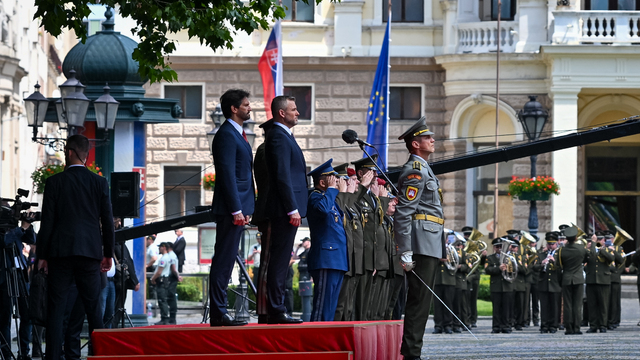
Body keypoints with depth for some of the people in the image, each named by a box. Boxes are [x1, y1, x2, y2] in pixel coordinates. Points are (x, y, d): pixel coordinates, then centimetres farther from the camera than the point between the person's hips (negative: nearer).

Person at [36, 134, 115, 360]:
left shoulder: (55, 182, -2)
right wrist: (108, 254, 13)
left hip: (60, 251, -2)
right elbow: (107, 221, 5)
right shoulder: (100, 183, 3)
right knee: (93, 307, 6)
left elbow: (47, 221, -2)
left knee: (56, 309, 0)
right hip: (90, 251, 2)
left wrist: (42, 255, 4)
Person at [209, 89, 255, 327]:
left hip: (238, 208, 10)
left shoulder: (237, 134, 20)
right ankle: (218, 314, -9)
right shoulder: (226, 135, -12)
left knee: (226, 261, 10)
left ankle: (220, 312, 11)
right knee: (223, 261, -9)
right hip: (230, 208, -10)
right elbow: (227, 174, -18)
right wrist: (236, 210, -21)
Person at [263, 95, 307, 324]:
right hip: (285, 209, -10)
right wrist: (292, 209, -20)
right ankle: (276, 311, -9)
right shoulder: (278, 137, -12)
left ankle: (276, 309, 12)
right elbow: (282, 176, -18)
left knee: (281, 261, 10)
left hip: (287, 210, 10)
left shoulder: (285, 136, 21)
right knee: (280, 260, -9)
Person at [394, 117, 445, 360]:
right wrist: (406, 252, -23)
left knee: (420, 301, 10)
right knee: (419, 301, -11)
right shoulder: (416, 170, -11)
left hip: (430, 246, 10)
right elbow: (403, 213, -18)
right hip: (422, 246, -10)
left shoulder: (422, 169, 22)